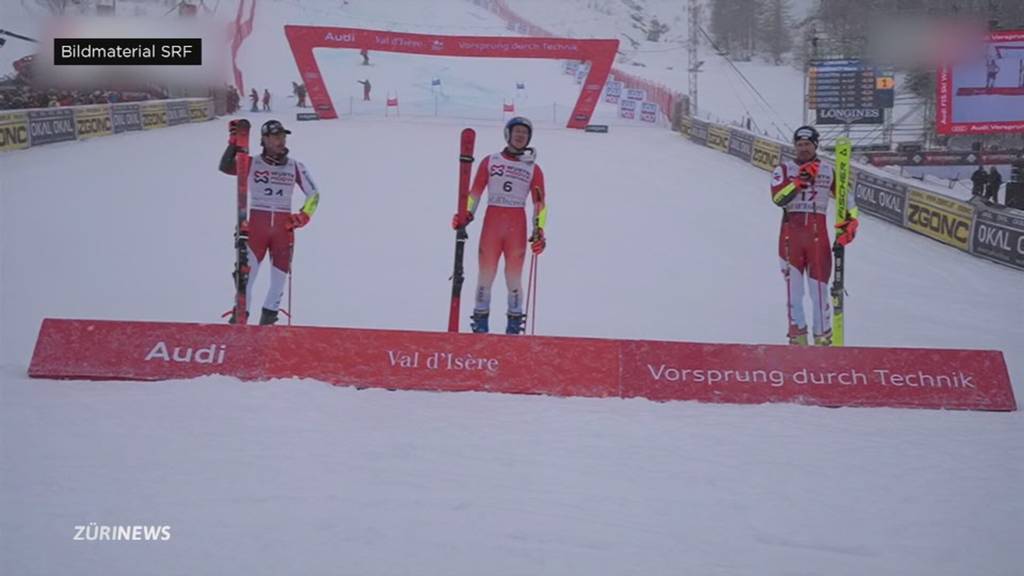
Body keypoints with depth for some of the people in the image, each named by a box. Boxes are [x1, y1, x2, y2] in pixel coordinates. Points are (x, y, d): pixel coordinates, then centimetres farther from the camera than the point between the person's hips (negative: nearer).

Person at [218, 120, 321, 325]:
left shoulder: (295, 167, 5)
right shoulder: (252, 164, 0)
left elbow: (313, 194, 12)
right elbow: (226, 167, -13)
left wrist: (304, 215, -1)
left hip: (284, 227, 2)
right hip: (257, 225, -2)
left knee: (280, 274, 6)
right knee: (247, 271, -7)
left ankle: (269, 317, 22)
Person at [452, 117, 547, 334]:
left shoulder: (533, 168, 10)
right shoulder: (490, 162, 10)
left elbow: (540, 203, 8)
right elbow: (475, 192, 8)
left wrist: (539, 231, -2)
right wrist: (465, 215, -6)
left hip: (517, 225, 0)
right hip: (492, 221, 0)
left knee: (514, 277, -1)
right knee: (486, 274, -1)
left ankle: (514, 325, 7)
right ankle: (480, 323, 5)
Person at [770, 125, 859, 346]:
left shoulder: (828, 172, 9)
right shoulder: (784, 170, 6)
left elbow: (846, 197, 11)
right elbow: (778, 198, -11)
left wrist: (850, 222, -4)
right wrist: (799, 180, -18)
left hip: (818, 234, 0)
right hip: (791, 233, 0)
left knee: (819, 287, -3)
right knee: (794, 286, -2)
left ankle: (823, 337, 5)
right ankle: (798, 335, 8)